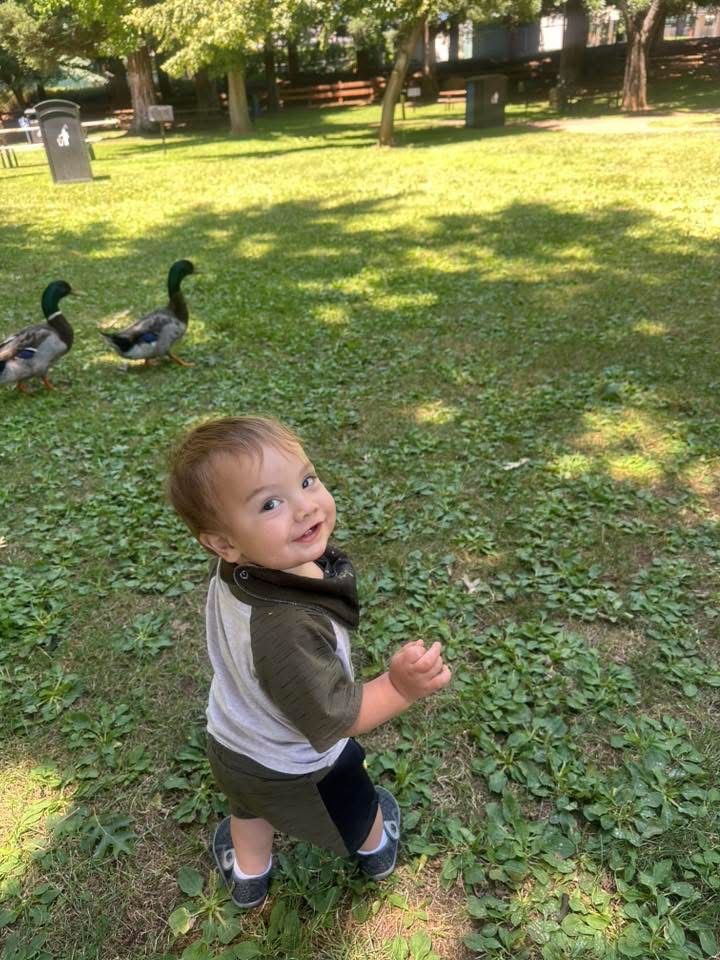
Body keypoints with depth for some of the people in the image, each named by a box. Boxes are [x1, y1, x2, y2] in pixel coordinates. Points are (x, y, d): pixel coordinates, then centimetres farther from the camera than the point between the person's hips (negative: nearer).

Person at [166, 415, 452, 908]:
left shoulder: (237, 568, -25)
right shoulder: (287, 630, -48)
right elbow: (330, 721, -34)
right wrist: (400, 687, -40)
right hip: (293, 767, -5)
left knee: (250, 810, 37)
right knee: (358, 808, 30)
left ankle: (248, 876, 66)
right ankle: (377, 850, 63)